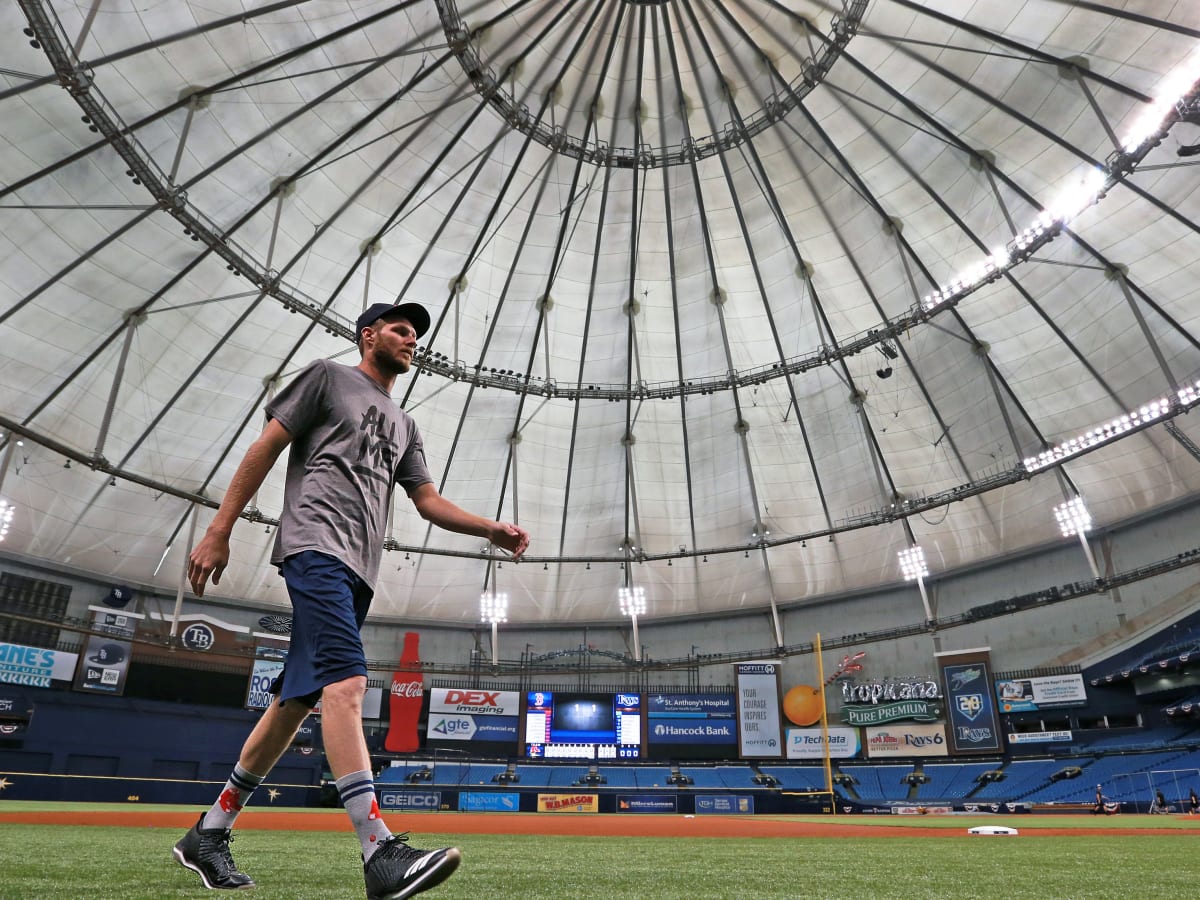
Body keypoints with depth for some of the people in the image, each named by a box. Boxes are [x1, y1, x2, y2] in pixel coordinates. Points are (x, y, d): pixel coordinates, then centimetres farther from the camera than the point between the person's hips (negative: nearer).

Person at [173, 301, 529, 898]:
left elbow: (428, 500, 18)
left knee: (297, 700, 7)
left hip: (358, 571, 7)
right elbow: (265, 447, 3)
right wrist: (219, 531, -6)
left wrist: (491, 529, 2)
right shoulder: (328, 377, 10)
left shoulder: (403, 425, 27)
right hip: (316, 544, -7)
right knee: (345, 681, -22)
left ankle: (209, 834, 20)